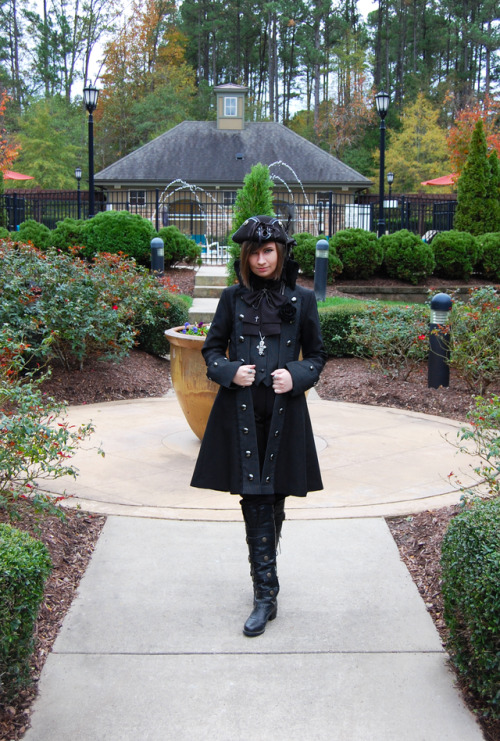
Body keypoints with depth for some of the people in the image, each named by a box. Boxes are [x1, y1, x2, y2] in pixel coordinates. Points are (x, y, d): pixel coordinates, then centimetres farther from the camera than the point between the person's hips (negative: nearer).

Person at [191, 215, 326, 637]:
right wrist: (230, 371, -11)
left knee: (273, 502, 8)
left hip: (284, 412, 0)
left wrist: (296, 377, -11)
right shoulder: (233, 298, 5)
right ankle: (267, 595, 3)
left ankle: (265, 586, 27)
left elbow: (317, 354, 9)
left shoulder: (302, 300, 4)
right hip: (241, 411, 0)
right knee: (256, 501, -4)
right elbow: (212, 349, 10)